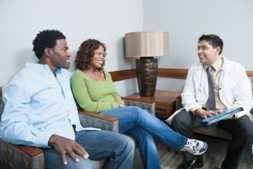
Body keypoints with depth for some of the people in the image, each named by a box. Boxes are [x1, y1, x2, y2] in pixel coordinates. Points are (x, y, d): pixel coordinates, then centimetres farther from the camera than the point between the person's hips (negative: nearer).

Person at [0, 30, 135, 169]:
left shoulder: (64, 74, 18)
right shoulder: (23, 80, -6)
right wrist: (53, 138, -28)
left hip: (76, 133, 7)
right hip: (49, 142, -7)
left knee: (125, 144, -5)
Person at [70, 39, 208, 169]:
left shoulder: (105, 74, 20)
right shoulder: (79, 76, -2)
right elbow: (87, 106, -12)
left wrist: (122, 107, -5)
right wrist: (115, 106, -9)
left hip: (118, 114, 6)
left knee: (145, 136, -23)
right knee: (137, 112, -29)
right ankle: (183, 143, -17)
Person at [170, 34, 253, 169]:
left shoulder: (236, 69, -3)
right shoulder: (194, 69, 3)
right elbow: (187, 97, -1)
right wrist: (199, 111, -22)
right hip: (201, 111, 2)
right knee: (178, 121, -23)